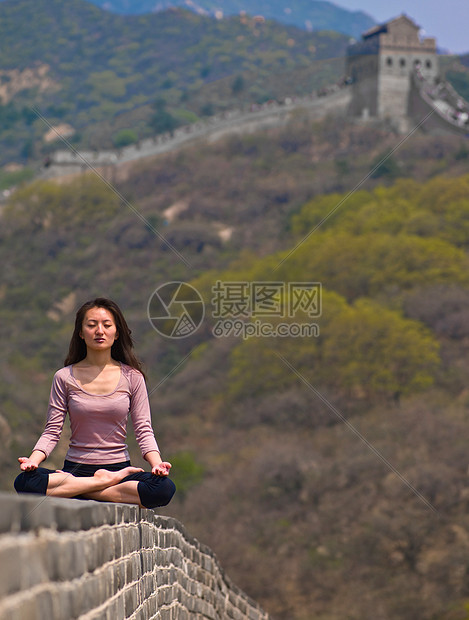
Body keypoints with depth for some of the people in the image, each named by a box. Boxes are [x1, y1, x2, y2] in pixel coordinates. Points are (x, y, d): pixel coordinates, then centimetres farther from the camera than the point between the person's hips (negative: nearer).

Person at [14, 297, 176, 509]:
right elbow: (52, 432, 2)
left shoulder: (132, 377, 4)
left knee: (164, 488, -32)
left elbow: (143, 430, 2)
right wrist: (33, 460, -18)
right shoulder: (64, 377, 3)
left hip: (119, 467, 0)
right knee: (24, 482, -31)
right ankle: (106, 482, -20)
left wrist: (156, 463, -18)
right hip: (75, 470, 0)